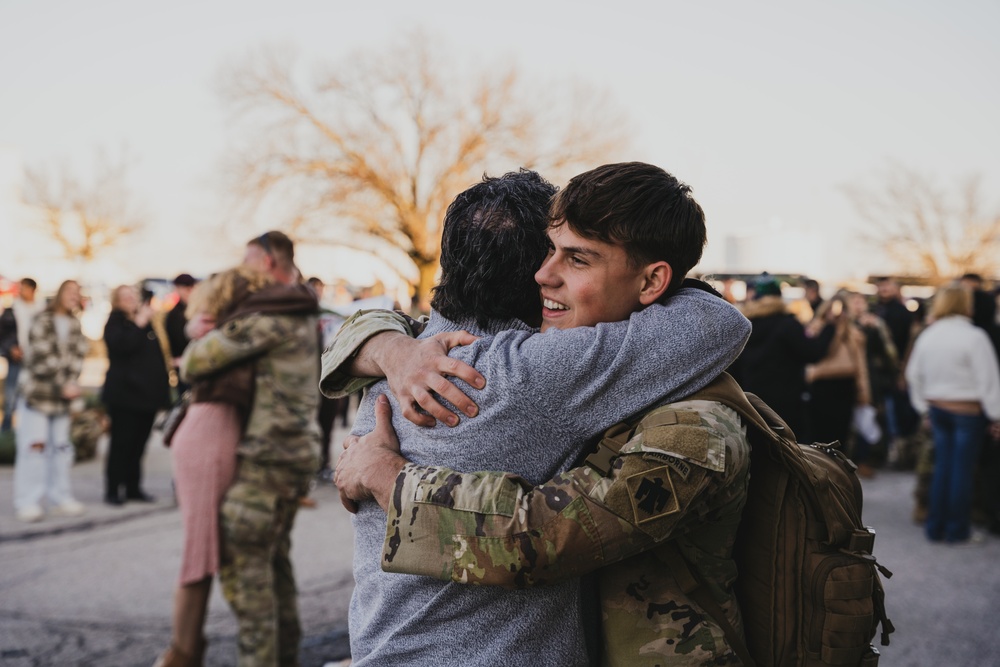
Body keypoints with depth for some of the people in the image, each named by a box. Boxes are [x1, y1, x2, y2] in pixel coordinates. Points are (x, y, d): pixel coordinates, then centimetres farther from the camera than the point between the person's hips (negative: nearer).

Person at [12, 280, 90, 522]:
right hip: (37, 392, -5)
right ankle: (28, 501, -2)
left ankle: (60, 498, 16)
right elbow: (41, 359, -13)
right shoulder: (42, 321, -7)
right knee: (35, 445, -7)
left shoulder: (74, 324, 10)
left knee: (61, 447, 8)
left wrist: (71, 383, -13)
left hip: (63, 396, 5)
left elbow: (77, 355, 1)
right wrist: (63, 385, -14)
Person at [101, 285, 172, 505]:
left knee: (139, 443, 8)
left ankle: (133, 488, 14)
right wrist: (139, 324, -18)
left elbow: (156, 352, 27)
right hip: (124, 392, -6)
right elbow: (123, 345, -23)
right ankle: (112, 490, 1)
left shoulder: (146, 320, 18)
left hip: (148, 391, 6)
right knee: (121, 443, -5)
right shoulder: (115, 323, -2)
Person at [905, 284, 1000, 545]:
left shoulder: (926, 336, 3)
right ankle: (957, 529, 11)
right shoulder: (974, 337, -15)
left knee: (942, 466, 12)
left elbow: (914, 375, 11)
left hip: (937, 408, 5)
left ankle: (935, 527, 17)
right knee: (962, 468, 3)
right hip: (968, 411, -5)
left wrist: (925, 407, 20)